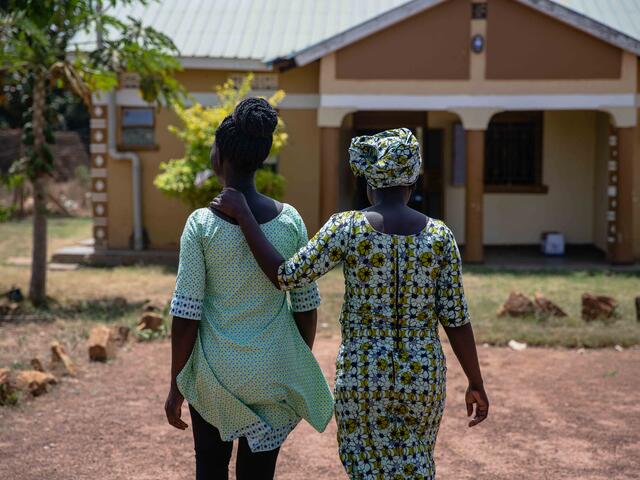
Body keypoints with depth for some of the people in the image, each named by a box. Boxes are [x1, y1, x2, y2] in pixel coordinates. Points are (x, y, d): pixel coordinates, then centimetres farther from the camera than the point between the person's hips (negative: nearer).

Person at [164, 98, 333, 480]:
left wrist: (176, 385, -1)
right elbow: (307, 306, 0)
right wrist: (301, 370, 14)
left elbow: (186, 315, -11)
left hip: (214, 374, -1)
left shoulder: (202, 224, -12)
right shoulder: (290, 220, -5)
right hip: (274, 373, 2)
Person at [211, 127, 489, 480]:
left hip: (364, 376, -2)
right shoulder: (439, 235, -5)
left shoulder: (346, 228, -12)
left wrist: (242, 215, -4)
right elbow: (455, 318, -5)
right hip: (422, 374, 2)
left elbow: (285, 276, -10)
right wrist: (476, 383, 5)